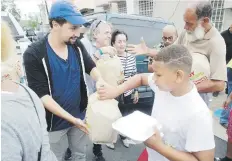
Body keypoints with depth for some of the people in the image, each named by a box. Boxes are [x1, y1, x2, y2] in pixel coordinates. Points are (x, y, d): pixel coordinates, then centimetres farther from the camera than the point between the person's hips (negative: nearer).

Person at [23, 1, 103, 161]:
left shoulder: (77, 46, -6)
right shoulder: (34, 54, -18)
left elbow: (91, 67, 7)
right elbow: (42, 95, -18)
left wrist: (101, 82, -16)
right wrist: (72, 119, -22)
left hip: (81, 116, 4)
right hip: (55, 122, -3)